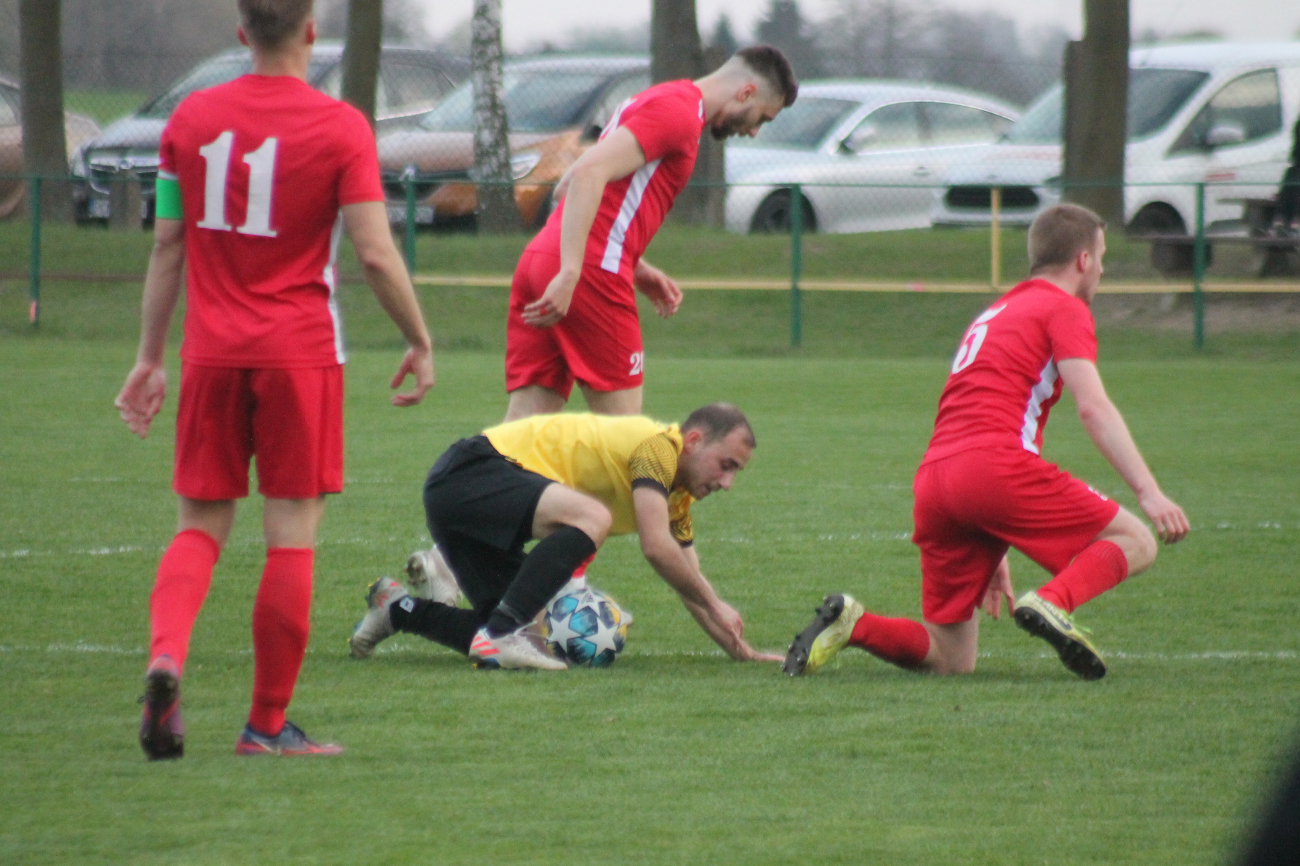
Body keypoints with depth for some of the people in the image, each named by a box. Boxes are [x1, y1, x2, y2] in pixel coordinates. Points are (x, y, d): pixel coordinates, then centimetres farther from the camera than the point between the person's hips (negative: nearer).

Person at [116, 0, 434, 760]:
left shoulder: (192, 119, 5)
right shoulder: (340, 127, -6)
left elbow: (167, 247, 9)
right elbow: (376, 253, -10)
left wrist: (151, 356, 15)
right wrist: (421, 342, 2)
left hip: (212, 353, 3)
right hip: (301, 353, -3)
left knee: (202, 525, 11)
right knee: (293, 534, 3)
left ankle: (166, 655, -17)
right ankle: (269, 724, 5)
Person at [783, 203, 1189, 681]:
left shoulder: (994, 314, 33)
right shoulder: (1064, 308, 8)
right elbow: (1093, 407, -8)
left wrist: (993, 552, 36)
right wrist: (1149, 492, -14)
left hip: (932, 481, 8)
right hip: (996, 465, -8)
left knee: (951, 660, 11)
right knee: (1135, 542, 2)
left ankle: (850, 623, -11)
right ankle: (1053, 603, -25)